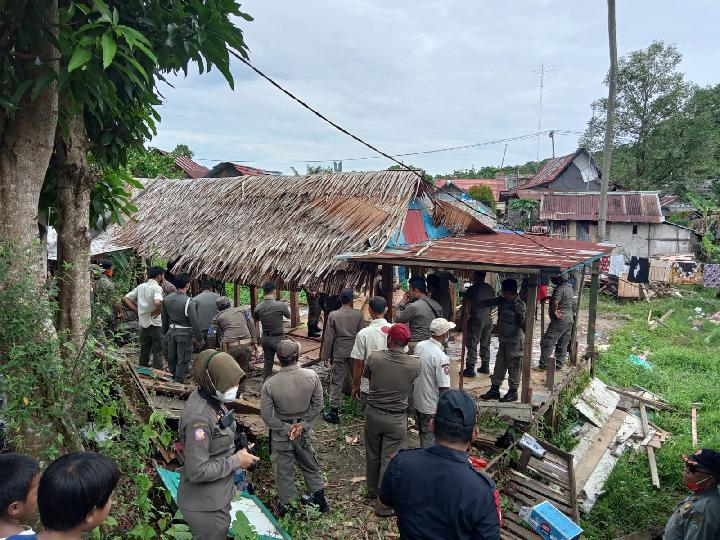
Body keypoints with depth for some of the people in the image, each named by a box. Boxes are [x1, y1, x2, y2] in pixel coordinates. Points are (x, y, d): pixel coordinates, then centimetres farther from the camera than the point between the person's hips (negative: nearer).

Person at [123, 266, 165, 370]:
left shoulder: (140, 287, 6)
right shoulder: (157, 288, -15)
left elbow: (125, 298, 9)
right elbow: (158, 302, -34)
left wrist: (136, 309, 8)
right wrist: (158, 311, -15)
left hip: (143, 323, 6)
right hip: (155, 324, -6)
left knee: (144, 351, 17)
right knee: (157, 352, 3)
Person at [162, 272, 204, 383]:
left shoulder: (167, 299, 0)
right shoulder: (189, 302, -20)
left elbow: (164, 319, 11)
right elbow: (194, 323, -17)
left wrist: (165, 332, 24)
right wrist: (199, 339, -7)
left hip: (171, 331, 7)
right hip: (184, 333, -7)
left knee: (171, 357, 19)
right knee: (183, 360, 3)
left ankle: (173, 377, 34)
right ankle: (179, 381, 8)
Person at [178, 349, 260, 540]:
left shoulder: (213, 398, -2)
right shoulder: (199, 417, -31)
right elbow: (197, 471, -30)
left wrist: (236, 453, 2)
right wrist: (236, 461, -20)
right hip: (205, 507, -9)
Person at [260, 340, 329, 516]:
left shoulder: (270, 384, -24)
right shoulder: (312, 376, -20)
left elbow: (266, 415, -17)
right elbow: (317, 405, -10)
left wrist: (286, 428, -9)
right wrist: (303, 424, -6)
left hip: (281, 434, -2)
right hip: (304, 431, 2)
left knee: (284, 471, 18)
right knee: (310, 465, 25)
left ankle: (289, 506, 33)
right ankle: (321, 500, 38)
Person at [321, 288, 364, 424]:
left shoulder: (333, 315, -9)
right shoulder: (358, 314, -8)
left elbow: (328, 337, -7)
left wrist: (325, 356, 1)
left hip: (339, 353, -1)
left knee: (336, 382, 4)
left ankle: (334, 413, 5)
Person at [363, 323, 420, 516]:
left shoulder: (374, 358, -16)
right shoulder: (415, 365, -16)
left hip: (373, 414, 2)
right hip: (397, 420, -2)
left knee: (372, 455, 22)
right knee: (390, 460, 9)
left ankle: (373, 490, 43)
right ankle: (383, 504, 20)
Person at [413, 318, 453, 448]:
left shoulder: (419, 346, -5)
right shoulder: (441, 357, -27)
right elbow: (443, 388, -23)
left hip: (417, 401, 8)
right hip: (432, 408, -8)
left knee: (423, 434, 24)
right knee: (430, 440, 8)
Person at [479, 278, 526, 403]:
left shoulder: (519, 305, -18)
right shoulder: (502, 300, 4)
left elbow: (523, 323, -20)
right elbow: (488, 303, 15)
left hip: (515, 340, -8)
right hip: (503, 339, 8)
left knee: (514, 367, 3)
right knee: (499, 365, 14)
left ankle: (513, 392, 15)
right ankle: (494, 389, 24)